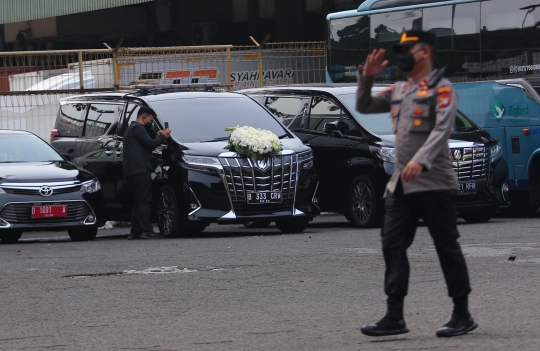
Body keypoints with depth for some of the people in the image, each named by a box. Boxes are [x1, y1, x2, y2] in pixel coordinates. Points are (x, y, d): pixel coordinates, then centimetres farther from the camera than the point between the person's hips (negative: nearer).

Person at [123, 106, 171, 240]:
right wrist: (163, 137, -1)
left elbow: (147, 146, 27)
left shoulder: (131, 129, 27)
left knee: (138, 201, 12)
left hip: (132, 172, 11)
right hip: (140, 170, -11)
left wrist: (157, 137, 15)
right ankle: (146, 231, -18)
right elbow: (149, 144, -15)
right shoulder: (138, 128, -6)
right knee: (145, 201, -13)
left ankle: (135, 232, 10)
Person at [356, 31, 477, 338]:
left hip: (434, 183, -7)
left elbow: (442, 130, -20)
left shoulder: (441, 89, -7)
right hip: (401, 184, 8)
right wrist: (367, 78, 5)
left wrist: (421, 160, -34)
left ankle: (463, 316, 8)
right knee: (393, 246, 1)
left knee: (447, 248, 0)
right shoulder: (399, 91, 16)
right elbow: (364, 106, 22)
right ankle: (394, 317, 1)